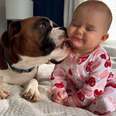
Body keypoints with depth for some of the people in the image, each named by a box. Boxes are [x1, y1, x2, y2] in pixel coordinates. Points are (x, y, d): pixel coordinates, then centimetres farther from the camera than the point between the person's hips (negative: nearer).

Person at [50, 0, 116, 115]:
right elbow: (58, 73, -7)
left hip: (104, 87, -5)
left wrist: (74, 101, -25)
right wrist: (58, 92, -21)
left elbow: (93, 87, -29)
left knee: (104, 103, -30)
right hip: (77, 86, 5)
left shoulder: (101, 58, -33)